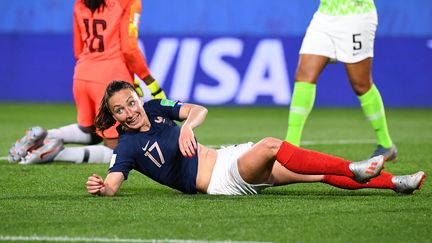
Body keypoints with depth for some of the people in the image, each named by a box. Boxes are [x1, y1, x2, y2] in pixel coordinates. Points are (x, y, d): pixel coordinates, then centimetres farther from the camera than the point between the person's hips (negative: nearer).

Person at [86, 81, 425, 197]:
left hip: (227, 157, 7)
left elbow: (199, 110, 4)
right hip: (219, 181, -7)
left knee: (319, 174, -4)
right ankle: (353, 169, -27)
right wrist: (99, 187, -40)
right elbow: (113, 185, -17)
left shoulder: (155, 108, 11)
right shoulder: (127, 147, -6)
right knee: (271, 146, -31)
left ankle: (394, 182, -3)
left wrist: (187, 125, -18)